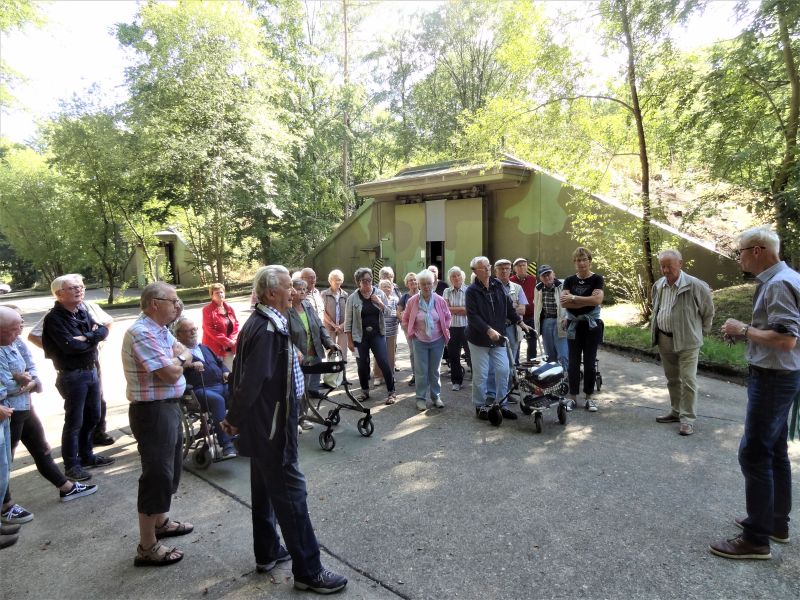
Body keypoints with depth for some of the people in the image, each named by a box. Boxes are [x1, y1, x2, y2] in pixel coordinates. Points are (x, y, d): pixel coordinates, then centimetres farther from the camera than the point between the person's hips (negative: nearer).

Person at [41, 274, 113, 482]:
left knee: (93, 417, 17)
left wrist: (87, 337, -16)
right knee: (74, 422, 1)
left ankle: (87, 456, 32)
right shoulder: (54, 318, -14)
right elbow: (70, 345, -25)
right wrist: (93, 339, -9)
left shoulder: (83, 312, 9)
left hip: (92, 371, 8)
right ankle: (71, 464, 15)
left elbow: (103, 330, 2)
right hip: (72, 376, -8)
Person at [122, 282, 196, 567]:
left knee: (170, 469, 22)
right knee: (157, 475, -2)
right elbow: (171, 373, -24)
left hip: (169, 407, 10)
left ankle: (161, 522, 41)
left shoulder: (160, 329, 9)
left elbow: (187, 355, 9)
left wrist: (177, 358, -12)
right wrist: (179, 359, -4)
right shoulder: (142, 333, -22)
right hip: (152, 412, -10)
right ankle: (147, 547, 11)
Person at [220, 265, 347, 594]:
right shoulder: (268, 330, -25)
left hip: (264, 422, 10)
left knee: (265, 488, 20)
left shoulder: (261, 322, 8)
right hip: (271, 425, -10)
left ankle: (267, 552, 36)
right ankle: (308, 571, 11)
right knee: (290, 491, -1)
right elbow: (251, 382, -27)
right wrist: (236, 419, -11)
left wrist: (236, 416, 15)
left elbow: (241, 374, 12)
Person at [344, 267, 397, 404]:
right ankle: (365, 391, 27)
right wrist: (349, 340, -3)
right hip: (360, 336, 0)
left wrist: (380, 303, -13)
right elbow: (348, 321, -1)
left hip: (377, 334, 0)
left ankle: (391, 392, 7)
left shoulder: (380, 294, 1)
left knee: (384, 362, -5)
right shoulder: (352, 298, -3)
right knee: (362, 365, 8)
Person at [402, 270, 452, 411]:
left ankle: (436, 397, 25)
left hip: (437, 341, 1)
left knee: (434, 371, 12)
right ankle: (421, 398, 15)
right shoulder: (412, 301, -9)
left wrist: (444, 330, 3)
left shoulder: (439, 300, -7)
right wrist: (412, 333, 1)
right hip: (420, 341, -1)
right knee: (421, 371, 2)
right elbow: (405, 320, 4)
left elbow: (448, 317, 9)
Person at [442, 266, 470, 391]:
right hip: (452, 328, 3)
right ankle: (456, 381, 25)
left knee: (471, 354, 2)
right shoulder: (447, 292, 6)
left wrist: (453, 309, -11)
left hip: (466, 327, -3)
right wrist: (462, 309, -10)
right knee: (453, 356, 11)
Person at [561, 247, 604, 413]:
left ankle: (589, 397, 16)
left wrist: (573, 298, -14)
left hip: (592, 325, -2)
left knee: (590, 361, 5)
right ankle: (573, 397, 13)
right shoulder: (569, 280, 5)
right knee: (574, 362, 4)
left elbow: (597, 299, -19)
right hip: (574, 325, 2)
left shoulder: (597, 279, -3)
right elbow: (563, 302, -8)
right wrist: (587, 302, -15)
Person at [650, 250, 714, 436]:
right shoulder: (658, 286, 4)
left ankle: (687, 419, 5)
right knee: (672, 379, 16)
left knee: (688, 380, -3)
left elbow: (708, 309, -1)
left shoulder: (694, 285, -14)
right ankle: (676, 412, 28)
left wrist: (703, 330, 6)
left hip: (687, 341, -6)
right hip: (664, 340, 6)